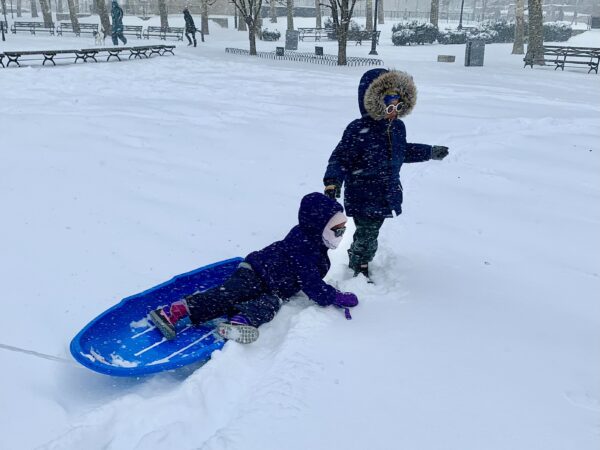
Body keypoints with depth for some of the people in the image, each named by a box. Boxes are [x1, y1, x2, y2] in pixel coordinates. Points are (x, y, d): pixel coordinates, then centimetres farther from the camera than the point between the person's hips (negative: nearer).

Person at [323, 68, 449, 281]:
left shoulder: (398, 127, 3)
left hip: (386, 196, 7)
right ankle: (359, 271, 21)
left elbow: (403, 151, 22)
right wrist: (333, 181, -33)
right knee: (367, 238, -1)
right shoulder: (358, 130, -21)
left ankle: (355, 261, 40)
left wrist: (431, 151, 30)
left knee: (368, 234, 19)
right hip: (363, 199, -7)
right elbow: (340, 159, -18)